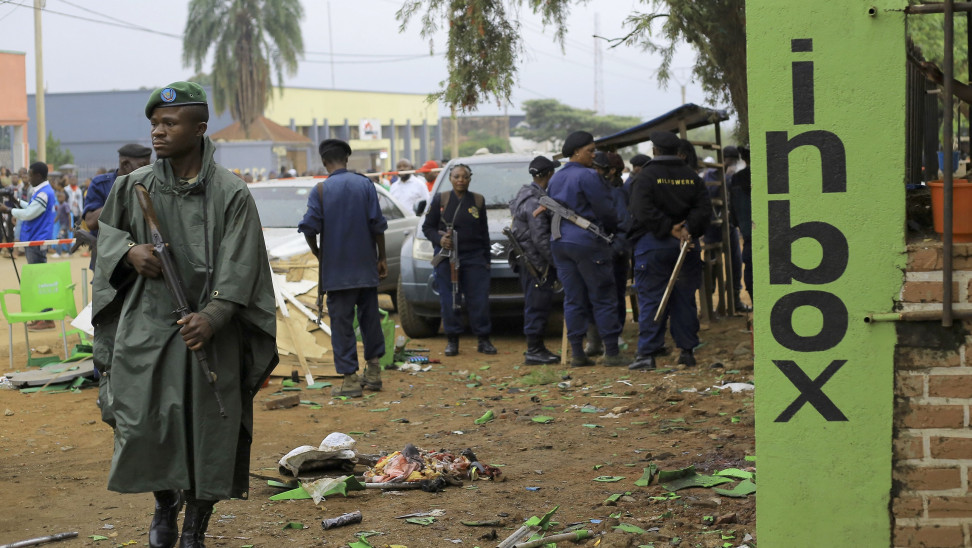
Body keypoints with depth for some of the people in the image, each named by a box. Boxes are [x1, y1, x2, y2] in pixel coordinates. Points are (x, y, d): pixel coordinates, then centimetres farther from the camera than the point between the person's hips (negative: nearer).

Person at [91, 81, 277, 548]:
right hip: (146, 326, 2)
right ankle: (165, 505, 31)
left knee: (206, 431, 1)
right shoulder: (133, 186, 4)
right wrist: (129, 251, -4)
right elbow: (106, 230, 19)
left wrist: (211, 316, -24)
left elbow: (239, 268, -9)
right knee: (142, 424, 0)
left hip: (206, 330, -2)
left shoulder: (231, 194, -5)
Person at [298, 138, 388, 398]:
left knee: (342, 322, 2)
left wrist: (316, 252, 7)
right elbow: (377, 224, -2)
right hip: (366, 267, 3)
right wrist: (381, 257, 7)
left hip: (336, 268, -3)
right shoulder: (365, 184, -1)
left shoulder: (321, 190, -7)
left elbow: (309, 227, -11)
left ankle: (350, 378, 1)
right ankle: (373, 371, 19)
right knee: (370, 317, 15)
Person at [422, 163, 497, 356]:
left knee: (479, 300, -3)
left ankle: (483, 340, 5)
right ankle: (452, 340, 8)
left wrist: (487, 259, 12)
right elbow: (427, 227, 7)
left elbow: (484, 232, 15)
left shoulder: (478, 201, 11)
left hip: (474, 257, 1)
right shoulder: (440, 200, 6)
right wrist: (439, 239, -13)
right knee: (448, 301, -2)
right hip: (446, 258, -1)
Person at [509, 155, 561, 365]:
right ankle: (534, 351, -3)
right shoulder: (535, 201, -19)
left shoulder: (526, 194, 14)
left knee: (538, 306, 15)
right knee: (537, 306, -6)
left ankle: (537, 348, 22)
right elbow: (540, 239, -23)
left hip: (529, 260, 10)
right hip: (537, 261, -10)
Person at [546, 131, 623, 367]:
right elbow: (606, 210, -10)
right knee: (603, 298, -1)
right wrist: (613, 229, 9)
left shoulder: (555, 179, 13)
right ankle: (611, 352, -1)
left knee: (573, 299, 8)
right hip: (588, 242, -7)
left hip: (559, 242, 7)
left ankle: (576, 352, 7)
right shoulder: (588, 176, -12)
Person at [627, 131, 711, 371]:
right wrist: (687, 230, -11)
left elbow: (644, 212, -18)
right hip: (686, 245, 4)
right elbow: (704, 209, -2)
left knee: (651, 300, -3)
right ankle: (688, 350, 12)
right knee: (684, 299, 10)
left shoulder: (645, 177, -6)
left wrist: (670, 229, -15)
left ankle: (647, 353, -6)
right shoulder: (692, 177, 8)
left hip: (653, 244, -4)